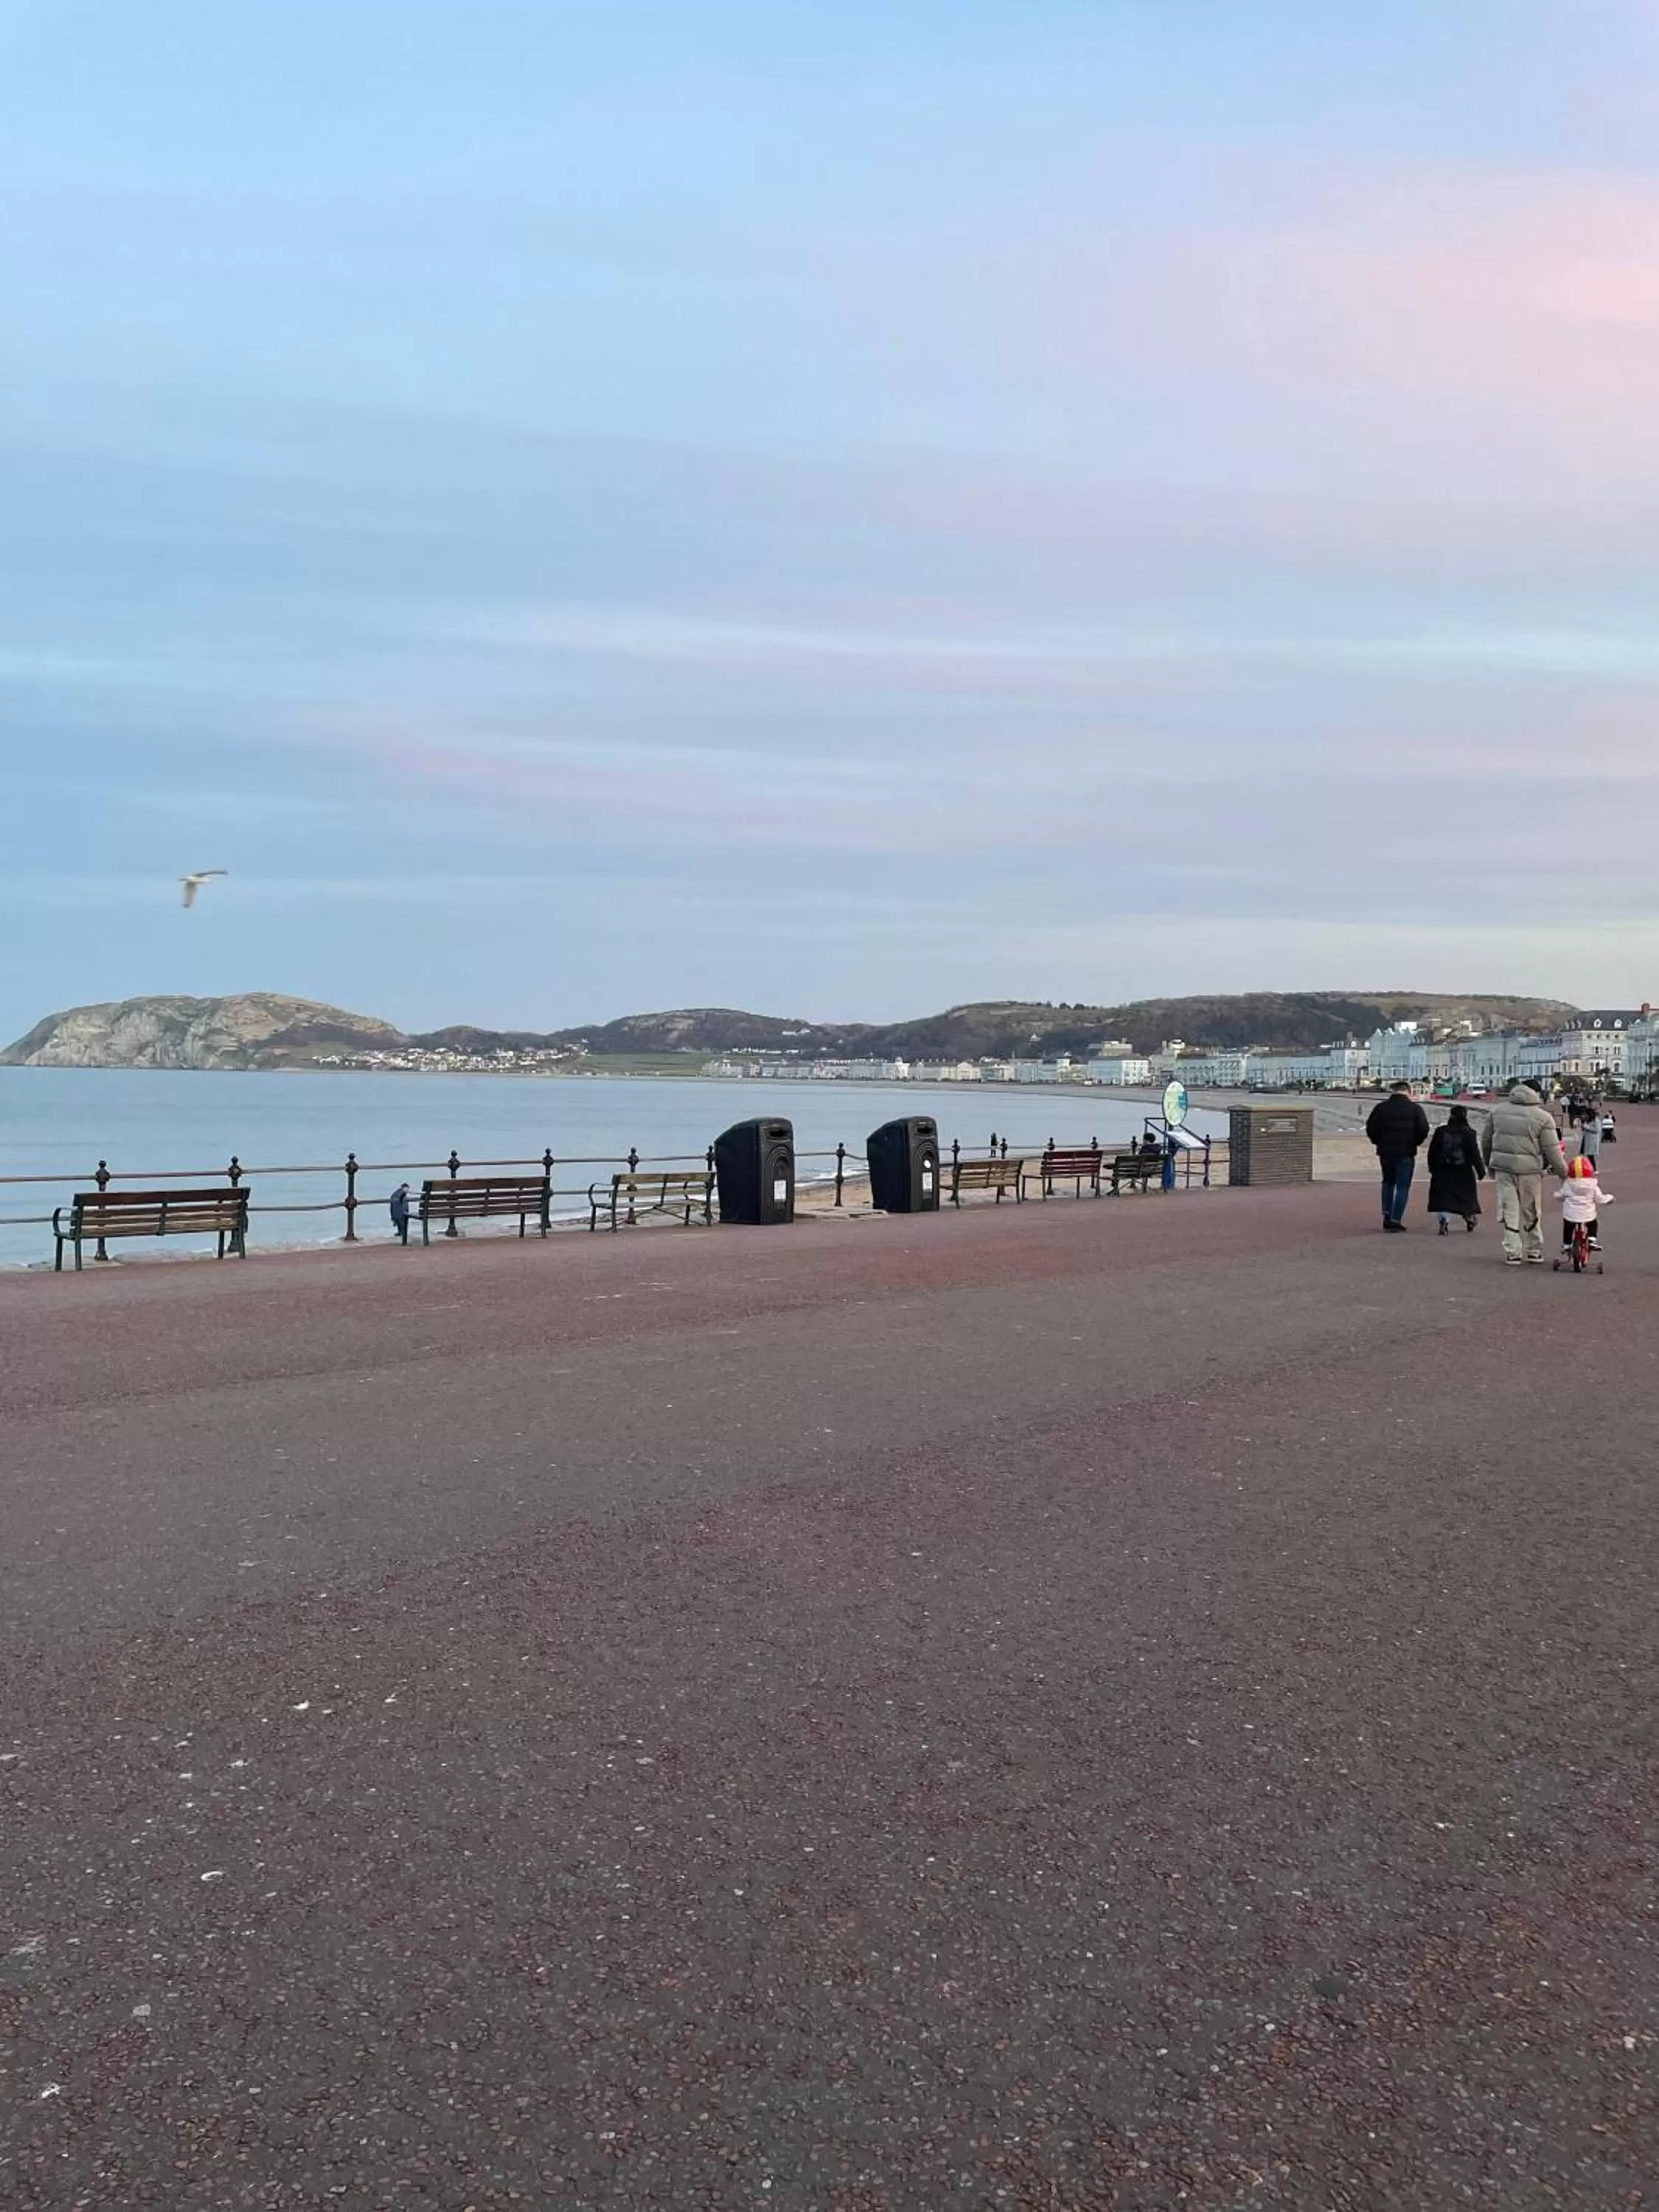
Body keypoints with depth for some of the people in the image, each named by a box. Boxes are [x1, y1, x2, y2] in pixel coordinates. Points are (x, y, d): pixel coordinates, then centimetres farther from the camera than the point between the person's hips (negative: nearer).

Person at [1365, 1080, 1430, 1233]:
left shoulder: (1381, 1107, 0)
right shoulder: (1415, 1108, -3)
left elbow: (1370, 1128, -3)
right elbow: (1424, 1129, -7)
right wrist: (1414, 1143, 9)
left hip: (1386, 1151, 2)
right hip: (1406, 1152, -2)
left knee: (1388, 1182, 20)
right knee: (1403, 1186, 4)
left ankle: (1387, 1216, 11)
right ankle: (1396, 1221, -2)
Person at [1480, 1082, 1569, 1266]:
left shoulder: (1497, 1111, 6)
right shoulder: (1543, 1117, -4)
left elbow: (1486, 1141, 14)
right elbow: (1551, 1150, -4)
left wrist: (1490, 1164, 27)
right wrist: (1563, 1173, 7)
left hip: (1503, 1168, 2)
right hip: (1529, 1169, -1)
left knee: (1509, 1210, 6)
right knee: (1531, 1212, 13)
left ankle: (1513, 1253, 4)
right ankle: (1534, 1251, 23)